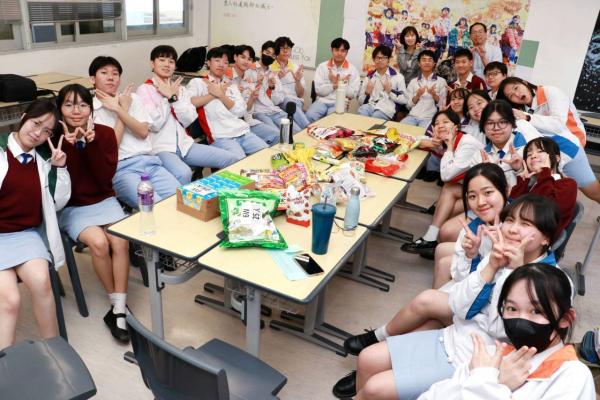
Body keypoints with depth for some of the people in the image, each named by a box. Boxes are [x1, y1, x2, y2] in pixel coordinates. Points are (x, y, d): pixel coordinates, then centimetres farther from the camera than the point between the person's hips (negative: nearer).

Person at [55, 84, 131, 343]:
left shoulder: (105, 133, -4)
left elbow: (106, 178, -13)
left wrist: (91, 143, -22)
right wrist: (70, 147, -26)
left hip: (103, 200, 2)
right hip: (71, 207, -2)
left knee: (120, 241, -24)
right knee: (99, 242, -27)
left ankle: (118, 311, -16)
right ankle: (117, 304, -6)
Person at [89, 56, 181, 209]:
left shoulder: (133, 98, 16)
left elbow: (143, 132, 4)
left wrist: (119, 110, -5)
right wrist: (124, 108, 1)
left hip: (149, 161, 4)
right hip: (120, 169, -4)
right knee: (156, 206, -29)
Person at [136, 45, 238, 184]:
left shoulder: (180, 88, 16)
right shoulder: (144, 89, 0)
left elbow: (189, 120, 3)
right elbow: (154, 125, -12)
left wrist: (174, 97, -7)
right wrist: (168, 98, -8)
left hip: (184, 144, 6)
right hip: (161, 147, -5)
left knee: (232, 160, -6)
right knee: (183, 174, -38)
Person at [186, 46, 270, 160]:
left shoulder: (231, 86, 24)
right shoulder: (198, 82, 10)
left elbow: (240, 111, 8)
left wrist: (221, 95, -4)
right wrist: (213, 94, -2)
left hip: (244, 132, 5)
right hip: (221, 137, -5)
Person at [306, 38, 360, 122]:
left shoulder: (353, 70, 5)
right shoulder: (322, 66, 6)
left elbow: (352, 94, 2)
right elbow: (318, 90, -2)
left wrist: (340, 84, -12)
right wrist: (334, 85, -14)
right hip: (322, 101, 1)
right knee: (309, 116, -28)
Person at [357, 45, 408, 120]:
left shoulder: (397, 76, 11)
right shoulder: (369, 77, 19)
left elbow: (404, 100, 4)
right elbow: (360, 101, 17)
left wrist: (390, 91, -8)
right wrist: (367, 93, -3)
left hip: (387, 109, -2)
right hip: (370, 105, 2)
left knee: (375, 116, -35)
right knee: (362, 110, -33)